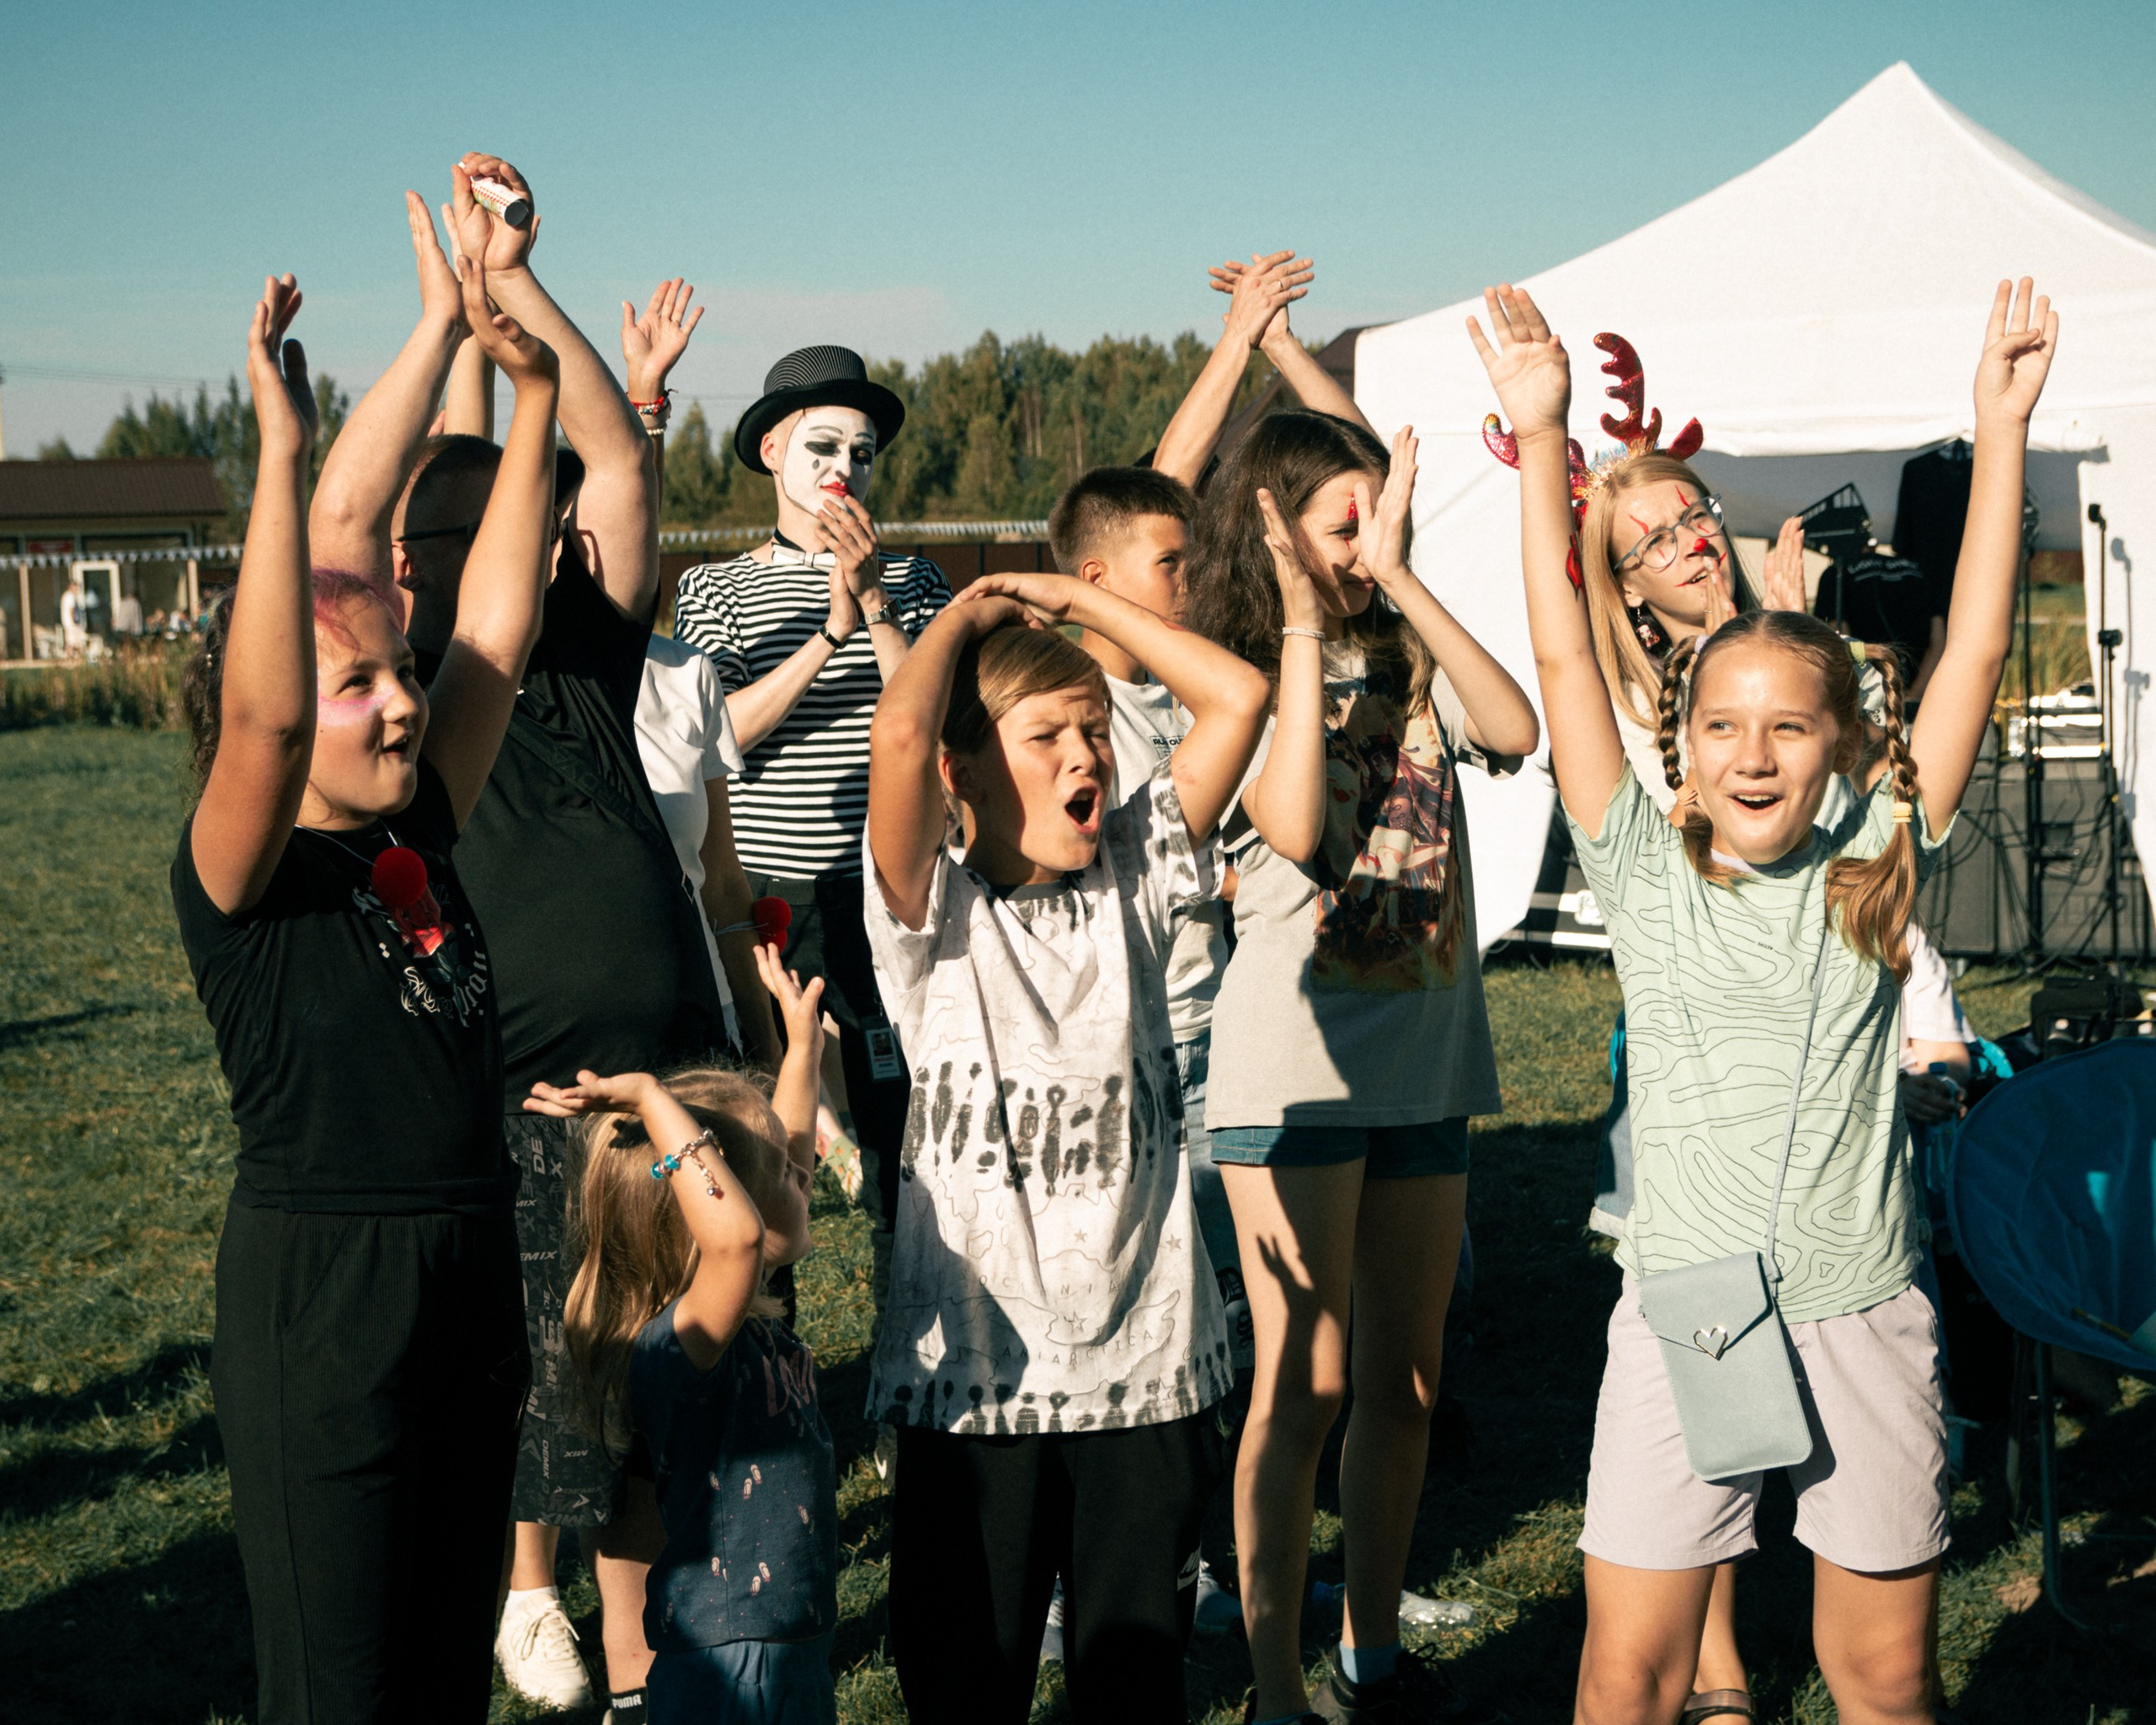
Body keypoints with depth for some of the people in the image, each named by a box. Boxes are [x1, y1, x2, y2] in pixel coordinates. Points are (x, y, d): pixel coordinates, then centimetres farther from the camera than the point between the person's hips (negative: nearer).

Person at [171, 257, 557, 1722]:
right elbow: (261, 710, -30)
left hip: (470, 1284, 7)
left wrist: (536, 396, 4)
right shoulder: (241, 873, -10)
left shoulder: (421, 839, 8)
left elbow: (496, 631, 7)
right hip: (318, 1294, -7)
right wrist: (284, 453, -31)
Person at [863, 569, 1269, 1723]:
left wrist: (1074, 597, 4)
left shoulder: (1131, 882, 6)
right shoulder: (934, 913, -5)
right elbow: (900, 734, -22)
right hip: (975, 1369, -3)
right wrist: (969, 612, -3)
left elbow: (1237, 698, 1)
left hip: (1145, 1361, 3)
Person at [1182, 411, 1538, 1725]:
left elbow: (1516, 732, -12)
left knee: (1406, 1378, 12)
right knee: (1307, 1383, -6)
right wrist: (1304, 629, -18)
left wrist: (1401, 579, -13)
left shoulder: (1411, 667, 8)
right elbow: (1294, 829, -22)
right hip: (1295, 1062, -5)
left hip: (1425, 1060, 5)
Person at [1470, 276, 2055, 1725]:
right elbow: (1563, 658, -6)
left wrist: (2002, 431, -9)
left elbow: (1977, 653, -4)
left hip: (1864, 1321, 1)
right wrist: (1541, 438, -10)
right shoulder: (1648, 875, -1)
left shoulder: (1873, 871, 1)